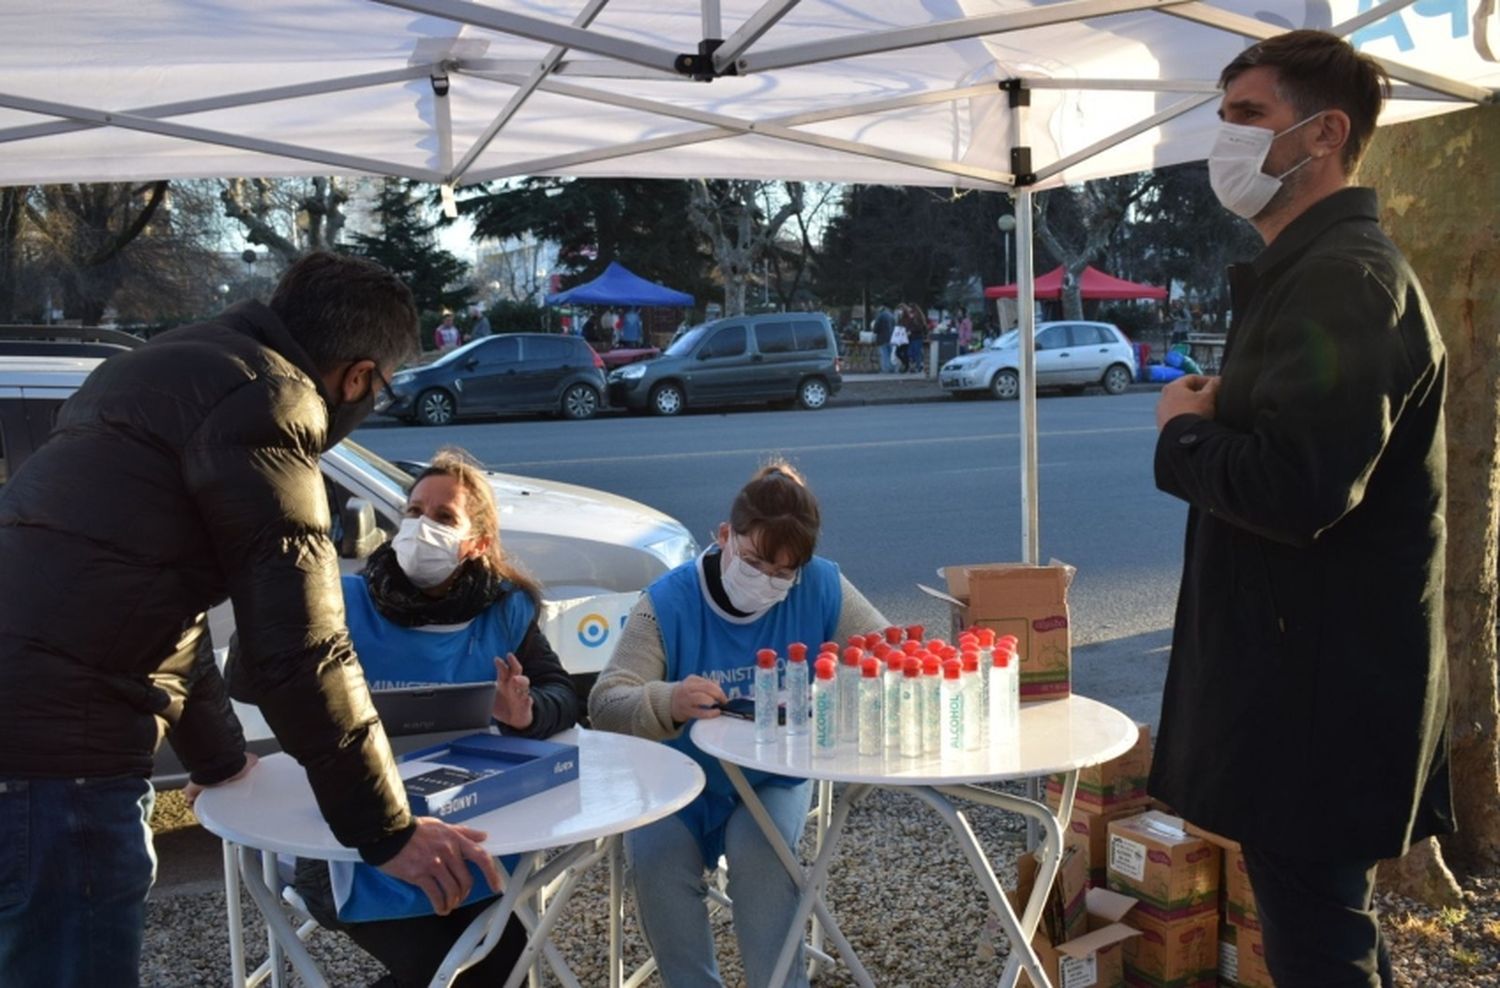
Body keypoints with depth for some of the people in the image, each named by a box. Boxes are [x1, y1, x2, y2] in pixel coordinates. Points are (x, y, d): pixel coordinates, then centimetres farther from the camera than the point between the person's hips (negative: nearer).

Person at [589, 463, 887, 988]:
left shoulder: (822, 588, -12)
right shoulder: (669, 601, -15)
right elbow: (605, 702, -20)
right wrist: (667, 703, -43)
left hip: (776, 776, 0)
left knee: (760, 853, -28)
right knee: (654, 857, -25)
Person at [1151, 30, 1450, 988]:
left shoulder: (1344, 278, -18)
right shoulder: (1312, 271, 16)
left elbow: (1294, 490, -30)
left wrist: (1185, 431, -12)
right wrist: (1222, 411, 3)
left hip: (1323, 692, -11)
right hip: (1311, 679, 11)